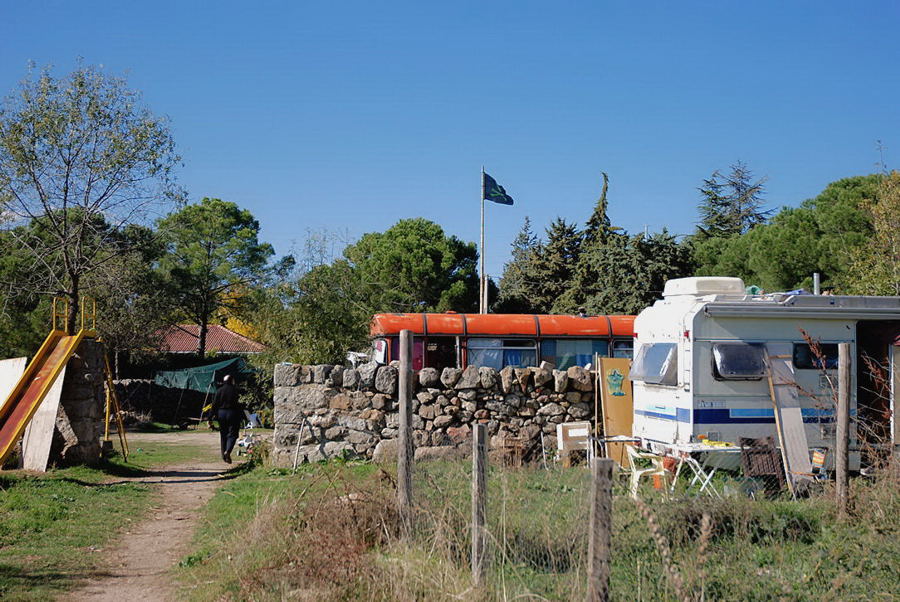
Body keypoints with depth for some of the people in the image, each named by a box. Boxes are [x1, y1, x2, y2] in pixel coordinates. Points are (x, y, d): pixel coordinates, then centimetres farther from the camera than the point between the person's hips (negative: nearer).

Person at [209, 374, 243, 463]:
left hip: (221, 413, 3)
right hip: (232, 413, -3)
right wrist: (241, 417, 1)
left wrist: (210, 418, 4)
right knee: (232, 434, 0)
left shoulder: (219, 391, 3)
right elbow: (239, 405, -6)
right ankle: (228, 451, -23)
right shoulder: (235, 390, -5)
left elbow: (214, 405, 2)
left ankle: (224, 456, 15)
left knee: (223, 435, 13)